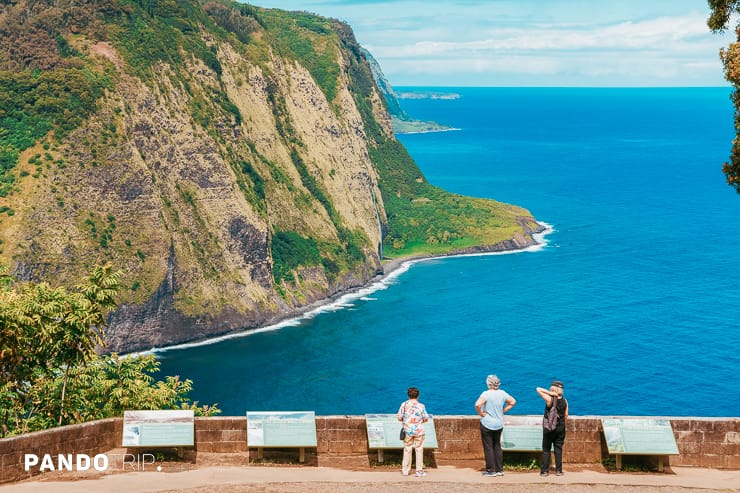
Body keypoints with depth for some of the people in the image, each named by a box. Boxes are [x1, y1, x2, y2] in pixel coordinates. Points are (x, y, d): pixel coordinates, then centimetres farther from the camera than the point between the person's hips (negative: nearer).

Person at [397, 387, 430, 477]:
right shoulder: (421, 406, -7)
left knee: (407, 450, 10)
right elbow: (426, 419, -4)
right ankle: (419, 471, 7)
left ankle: (405, 470, 13)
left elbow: (399, 418, -4)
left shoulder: (404, 404, -4)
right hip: (419, 430, -1)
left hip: (408, 430, 2)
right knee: (419, 450, 6)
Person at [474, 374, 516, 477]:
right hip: (499, 424, 6)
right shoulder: (502, 393, 0)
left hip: (487, 423, -6)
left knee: (488, 447, 3)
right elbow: (513, 401, 13)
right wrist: (503, 410, 10)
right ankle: (499, 470, 17)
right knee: (497, 446, 16)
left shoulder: (486, 394, -18)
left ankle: (491, 470, 4)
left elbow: (477, 405, -32)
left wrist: (480, 413, -15)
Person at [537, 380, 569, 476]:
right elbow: (566, 415, 3)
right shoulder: (564, 401, -3)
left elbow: (538, 389, -14)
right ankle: (558, 470, 10)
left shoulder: (549, 399, -15)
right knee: (558, 449, 10)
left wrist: (550, 393, -17)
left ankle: (545, 471, 6)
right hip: (560, 428, 3)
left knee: (546, 449, 6)